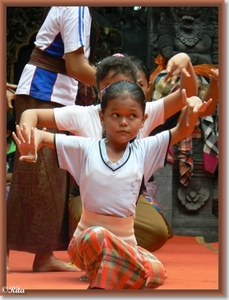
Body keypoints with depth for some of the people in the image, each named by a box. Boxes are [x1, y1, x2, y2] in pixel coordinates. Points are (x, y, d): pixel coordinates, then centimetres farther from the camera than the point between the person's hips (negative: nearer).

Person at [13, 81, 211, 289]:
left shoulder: (144, 150, 2)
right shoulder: (86, 148, -4)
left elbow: (182, 131, -1)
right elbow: (44, 137, -6)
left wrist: (192, 109, -22)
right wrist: (33, 139, -30)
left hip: (125, 243, 2)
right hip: (86, 240, -2)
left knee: (156, 274, -25)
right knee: (97, 236, -38)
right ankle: (99, 286, -10)